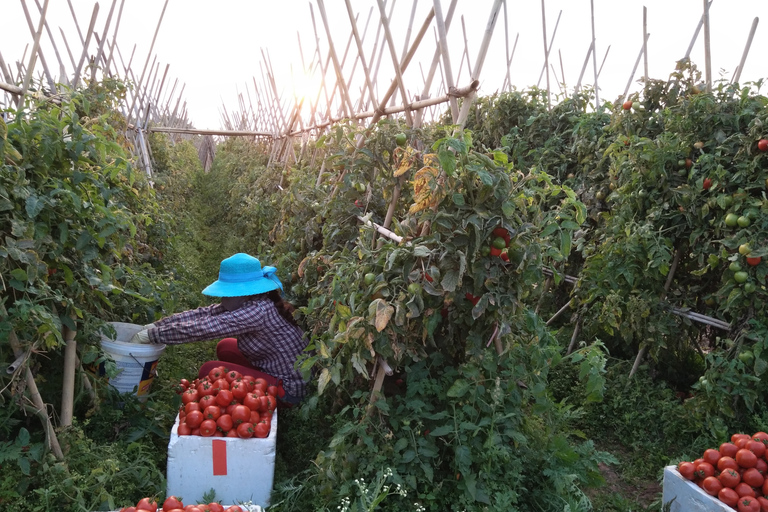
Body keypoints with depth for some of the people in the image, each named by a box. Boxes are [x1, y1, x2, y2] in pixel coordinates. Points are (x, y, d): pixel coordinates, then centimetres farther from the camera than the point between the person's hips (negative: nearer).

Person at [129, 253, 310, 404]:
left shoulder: (258, 310, -27)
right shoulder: (249, 302, 0)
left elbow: (201, 328, -26)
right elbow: (204, 314, 1)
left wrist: (151, 335, -17)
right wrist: (156, 325, -4)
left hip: (289, 390, -9)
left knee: (210, 371, -8)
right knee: (225, 347, 15)